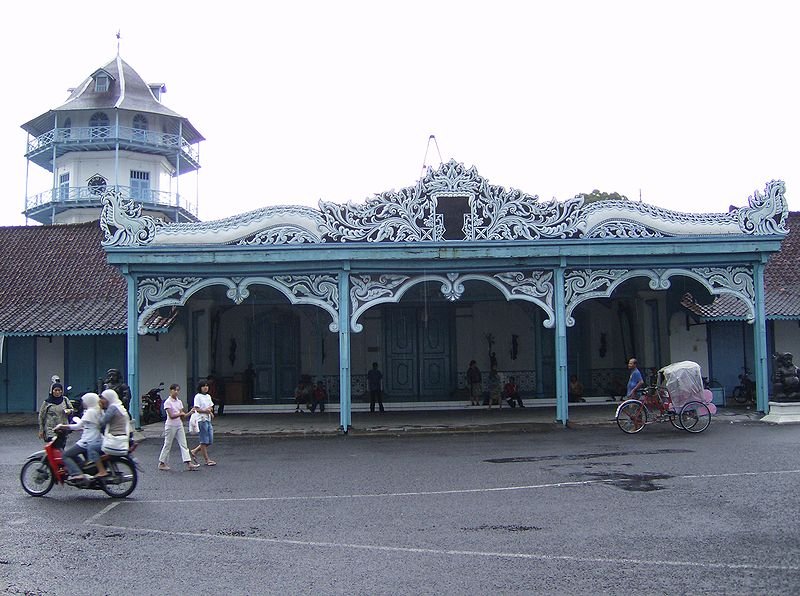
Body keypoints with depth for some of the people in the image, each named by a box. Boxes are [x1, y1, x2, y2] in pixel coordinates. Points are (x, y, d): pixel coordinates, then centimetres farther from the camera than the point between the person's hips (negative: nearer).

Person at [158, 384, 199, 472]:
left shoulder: (179, 401, 10)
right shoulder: (167, 402, -10)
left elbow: (182, 415, 8)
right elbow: (171, 416, -17)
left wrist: (184, 415, -11)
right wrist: (180, 414, -24)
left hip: (179, 425, 6)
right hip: (171, 426, -6)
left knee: (183, 444, -1)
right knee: (167, 445, 4)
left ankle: (189, 463, -6)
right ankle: (162, 463, 18)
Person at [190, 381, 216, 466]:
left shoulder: (208, 396, 15)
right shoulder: (198, 396, -7)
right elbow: (197, 409, -13)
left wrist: (209, 409, -3)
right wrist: (206, 411, -15)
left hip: (208, 420, 8)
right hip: (202, 420, -8)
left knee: (210, 441, 8)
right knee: (204, 441, -2)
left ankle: (194, 451, 21)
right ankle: (207, 459, 4)